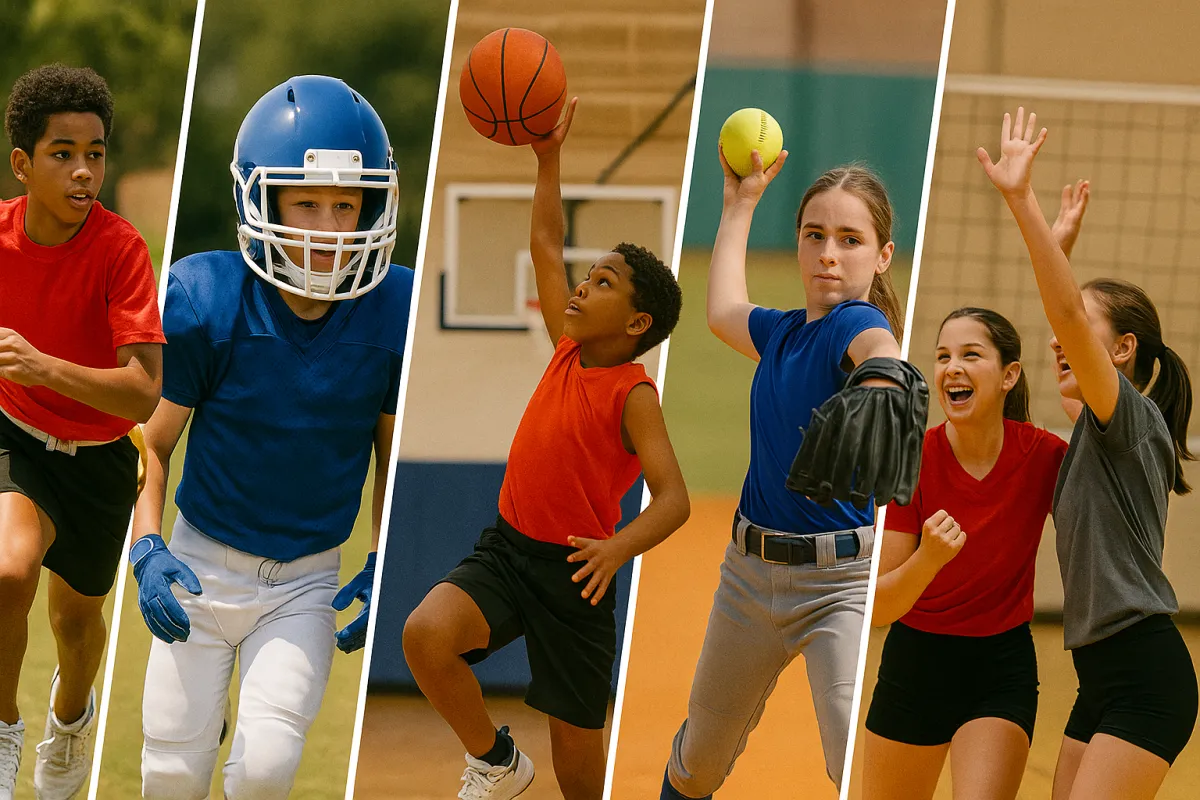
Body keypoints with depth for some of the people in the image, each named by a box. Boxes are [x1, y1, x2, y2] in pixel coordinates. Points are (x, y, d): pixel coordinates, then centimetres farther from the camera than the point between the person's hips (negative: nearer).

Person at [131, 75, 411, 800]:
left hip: (308, 583, 0)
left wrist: (385, 568, -3)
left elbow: (393, 452, 4)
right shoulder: (206, 303, -17)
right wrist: (147, 548, -18)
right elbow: (153, 444, -5)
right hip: (203, 568, 0)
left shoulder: (394, 312, -12)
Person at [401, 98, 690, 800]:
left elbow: (673, 498, -22)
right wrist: (549, 157, 12)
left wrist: (619, 548, -40)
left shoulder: (633, 394, -13)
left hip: (574, 574, -5)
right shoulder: (569, 353, 5)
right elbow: (546, 245, 15)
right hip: (507, 550, 5)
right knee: (426, 635, -25)